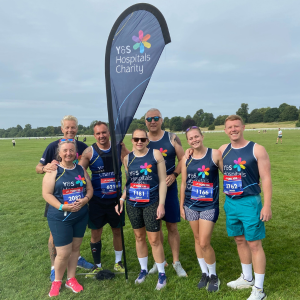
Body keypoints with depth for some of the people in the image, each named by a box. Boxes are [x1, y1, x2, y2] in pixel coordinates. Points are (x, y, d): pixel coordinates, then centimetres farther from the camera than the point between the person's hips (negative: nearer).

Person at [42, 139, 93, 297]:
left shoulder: (81, 169, 4)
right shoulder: (53, 170, -10)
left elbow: (90, 189, 6)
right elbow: (47, 194, -13)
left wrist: (85, 200, -14)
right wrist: (62, 207, -24)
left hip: (81, 216, 5)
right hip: (60, 218, -4)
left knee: (75, 248, 15)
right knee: (63, 253, 0)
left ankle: (71, 279, 33)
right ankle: (57, 281, 27)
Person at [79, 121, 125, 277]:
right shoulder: (89, 151, -5)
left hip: (115, 198, 1)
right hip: (97, 200, -1)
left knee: (117, 230, 14)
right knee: (96, 233, 8)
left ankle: (118, 262, 35)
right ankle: (97, 265, 30)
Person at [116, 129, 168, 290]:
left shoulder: (156, 154, -7)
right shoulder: (127, 158, 4)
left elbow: (162, 181, -6)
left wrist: (161, 204, -10)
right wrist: (121, 199, 2)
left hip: (151, 203, -4)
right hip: (132, 204, 4)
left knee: (154, 240, 2)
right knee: (139, 237, 16)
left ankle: (161, 273, 23)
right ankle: (144, 269, 36)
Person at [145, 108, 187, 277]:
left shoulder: (172, 138, -2)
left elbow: (183, 159, -2)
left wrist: (174, 175, -14)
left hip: (169, 188, -1)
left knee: (172, 227, 6)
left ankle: (176, 262, 23)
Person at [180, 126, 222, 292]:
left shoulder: (215, 154, -9)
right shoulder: (186, 159, 1)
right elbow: (183, 183, 7)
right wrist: (181, 205, 9)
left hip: (209, 205, -4)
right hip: (191, 205, 4)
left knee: (204, 243, -4)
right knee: (197, 239, 14)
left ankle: (213, 275, 23)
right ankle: (204, 273, 34)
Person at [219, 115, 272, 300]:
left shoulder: (257, 149, -9)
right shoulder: (223, 150, 4)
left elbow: (266, 178, -11)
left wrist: (267, 205, -16)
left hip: (250, 203, -5)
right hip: (230, 202, 5)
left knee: (254, 244, 2)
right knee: (240, 240, 17)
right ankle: (247, 279, 36)